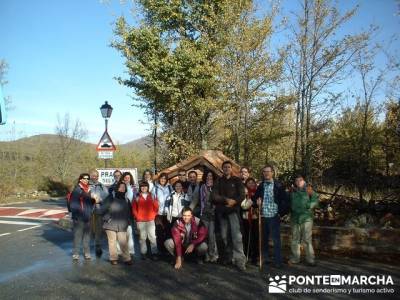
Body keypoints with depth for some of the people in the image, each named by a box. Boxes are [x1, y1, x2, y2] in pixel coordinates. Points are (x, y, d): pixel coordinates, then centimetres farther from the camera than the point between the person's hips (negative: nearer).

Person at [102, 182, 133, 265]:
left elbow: (128, 212, 22)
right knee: (112, 242, 2)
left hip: (122, 226, 2)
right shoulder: (111, 198, 2)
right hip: (110, 225, -2)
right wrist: (107, 218, -8)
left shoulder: (126, 200, 14)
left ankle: (127, 258, 1)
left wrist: (127, 221, 11)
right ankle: (113, 258, 14)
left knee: (124, 243, -4)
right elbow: (104, 209, 0)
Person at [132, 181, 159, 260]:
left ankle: (154, 253, 3)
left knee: (152, 237, -3)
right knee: (142, 237, 5)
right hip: (140, 221, 0)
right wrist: (137, 217, -2)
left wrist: (153, 215, 1)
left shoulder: (152, 196, 5)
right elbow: (134, 209, 4)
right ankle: (143, 253, 14)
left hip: (150, 220, 0)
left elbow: (156, 207, 7)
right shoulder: (137, 197, 3)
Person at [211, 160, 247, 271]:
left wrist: (234, 201, -18)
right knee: (224, 235, 7)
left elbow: (242, 195, 0)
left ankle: (240, 259, -13)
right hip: (221, 211, 3)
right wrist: (226, 200, -15)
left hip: (233, 210, -3)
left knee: (236, 235, -13)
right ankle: (228, 256, 19)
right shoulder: (219, 181, 11)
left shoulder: (237, 180, 7)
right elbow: (214, 195, -1)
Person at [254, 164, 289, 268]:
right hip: (263, 216, 4)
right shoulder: (260, 186, 9)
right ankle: (265, 259, 22)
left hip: (274, 217, -4)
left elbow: (285, 200, -3)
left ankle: (278, 261, 7)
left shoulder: (278, 186, -3)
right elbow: (255, 198, 18)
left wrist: (281, 212, -6)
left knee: (276, 239, -1)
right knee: (264, 239, 11)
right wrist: (257, 203, -3)